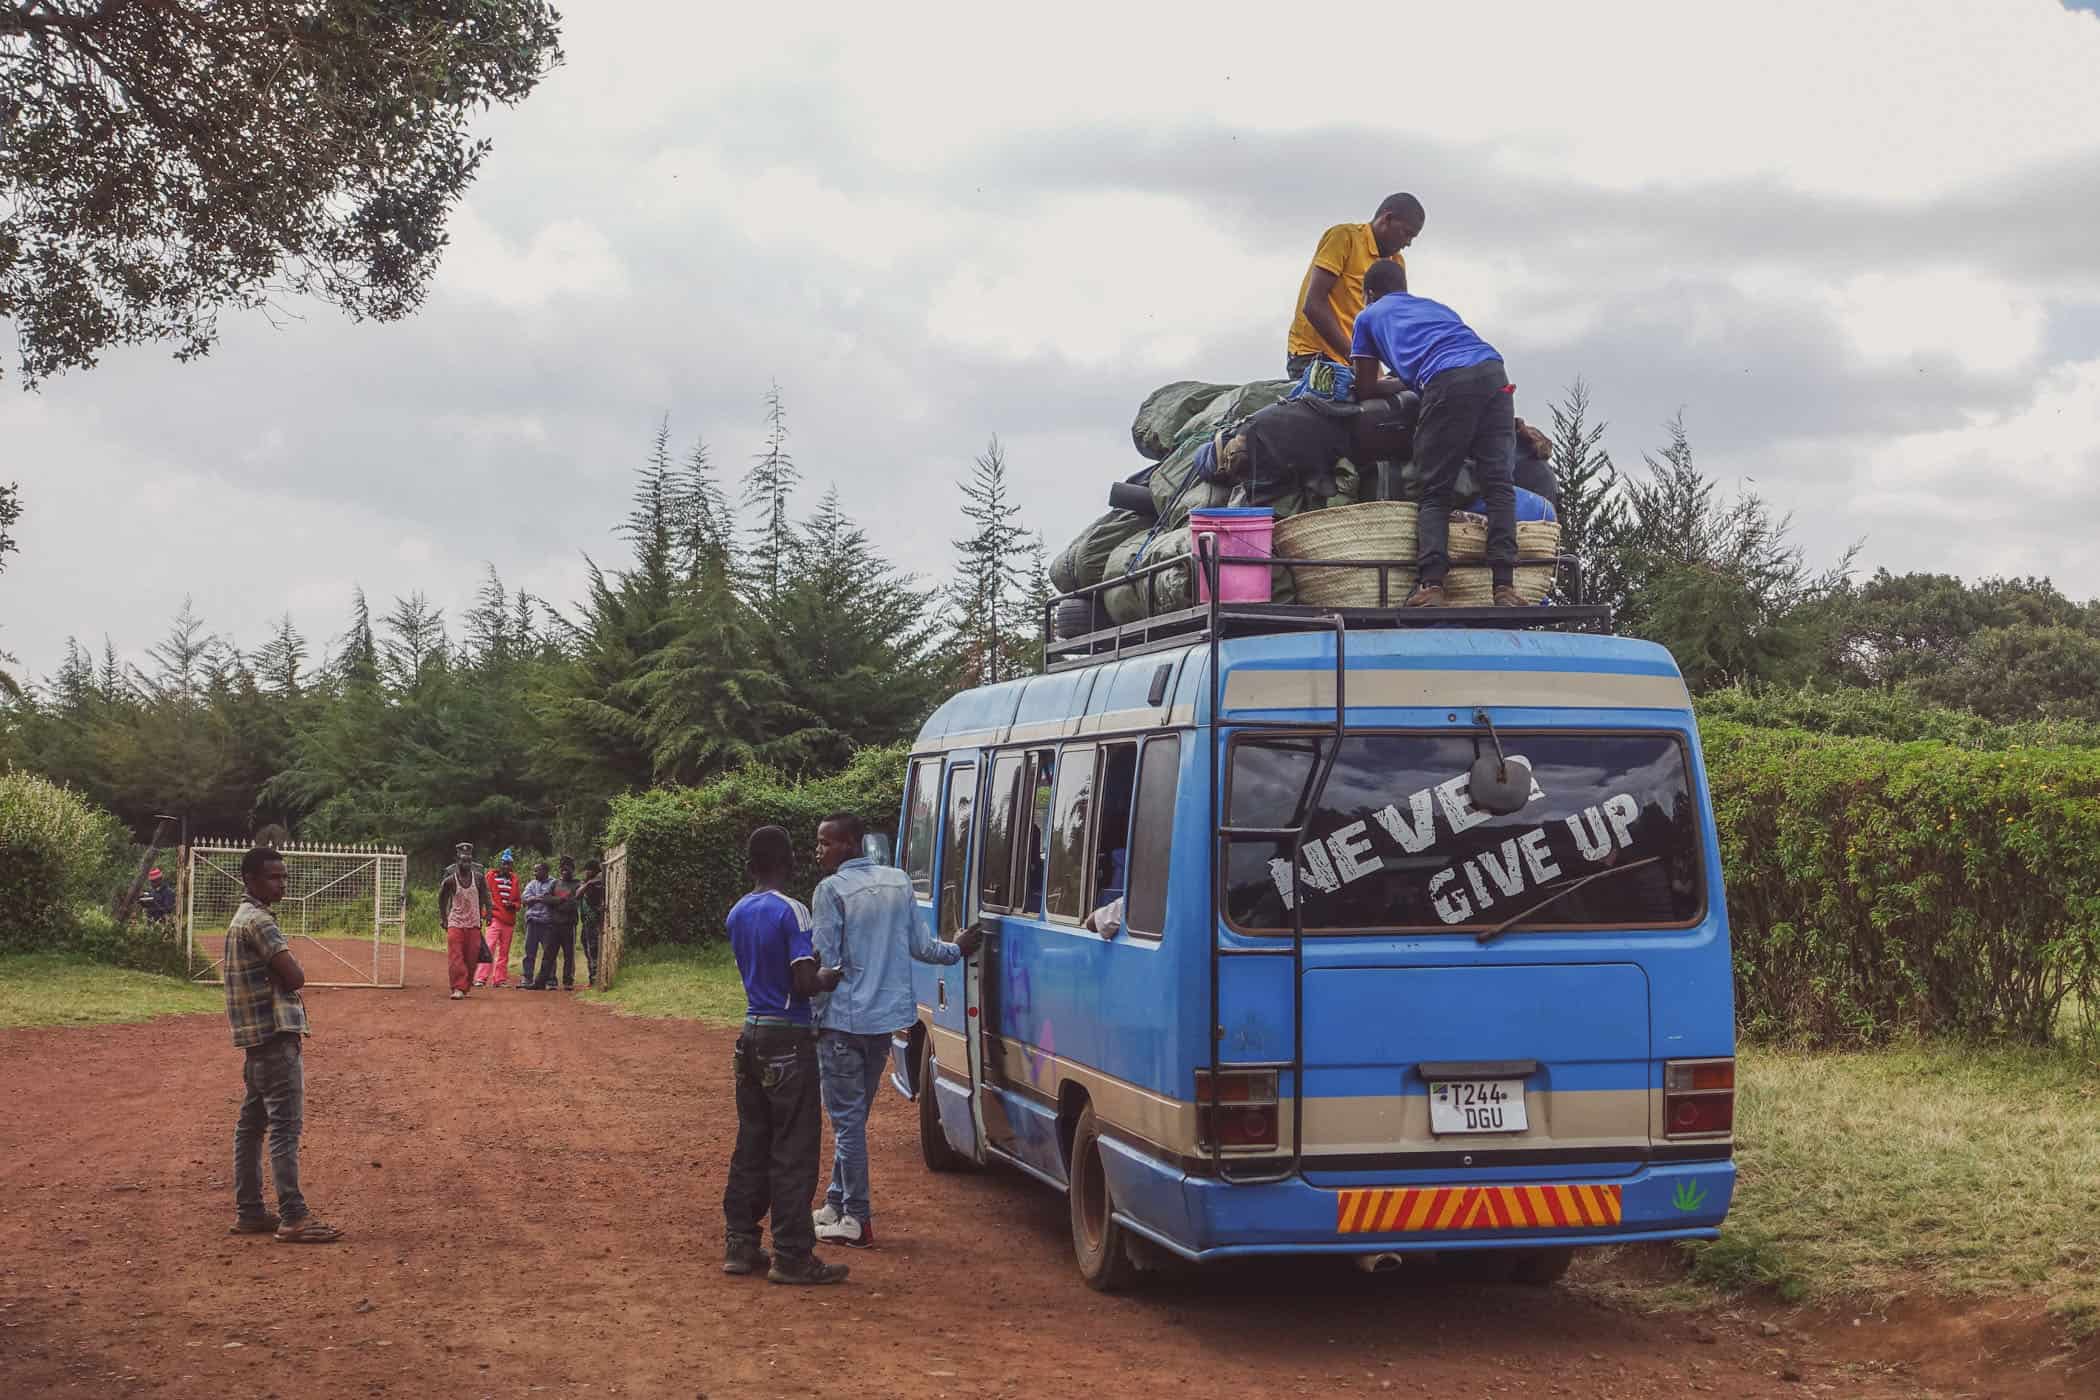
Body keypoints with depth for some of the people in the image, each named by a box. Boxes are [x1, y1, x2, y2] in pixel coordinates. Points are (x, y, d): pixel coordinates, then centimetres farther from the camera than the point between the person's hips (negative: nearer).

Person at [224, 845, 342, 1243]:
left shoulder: (242, 919, 18)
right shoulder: (259, 921, -14)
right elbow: (294, 977, -20)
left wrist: (282, 978, 0)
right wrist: (287, 975, -1)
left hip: (255, 1036, 11)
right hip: (275, 1035, -11)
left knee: (251, 1122, 13)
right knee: (285, 1126, -11)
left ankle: (248, 1212, 19)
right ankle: (293, 1219, -12)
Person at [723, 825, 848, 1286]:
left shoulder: (737, 914, 10)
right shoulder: (791, 911, -14)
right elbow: (804, 983, -20)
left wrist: (816, 970, 14)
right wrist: (830, 978, 0)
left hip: (752, 1036, 8)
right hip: (788, 1040, -8)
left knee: (751, 1144, 13)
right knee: (793, 1150, -3)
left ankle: (741, 1244, 17)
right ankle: (792, 1255, -1)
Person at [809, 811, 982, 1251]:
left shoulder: (832, 890, -13)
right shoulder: (899, 881, 7)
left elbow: (825, 962, -14)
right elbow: (919, 946, 11)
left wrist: (813, 1017, -6)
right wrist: (957, 950, 30)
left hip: (844, 1021, -7)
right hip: (887, 1017, 7)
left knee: (847, 1120, 0)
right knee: (854, 1115, 18)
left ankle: (857, 1219, 2)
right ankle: (837, 1204, 25)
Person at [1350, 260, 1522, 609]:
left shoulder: (1369, 316, 29)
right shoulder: (1435, 306, 40)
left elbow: (1366, 389, 30)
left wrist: (1405, 385, 44)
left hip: (1447, 382, -4)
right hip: (1492, 371, 4)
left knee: (1435, 492, 2)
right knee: (1499, 485, 2)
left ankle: (1431, 584, -13)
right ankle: (1505, 586, -10)